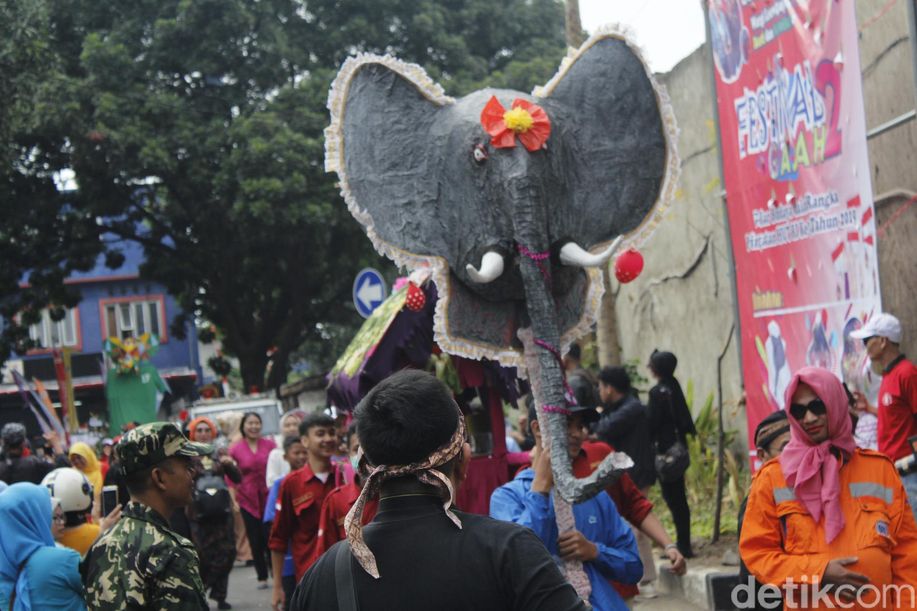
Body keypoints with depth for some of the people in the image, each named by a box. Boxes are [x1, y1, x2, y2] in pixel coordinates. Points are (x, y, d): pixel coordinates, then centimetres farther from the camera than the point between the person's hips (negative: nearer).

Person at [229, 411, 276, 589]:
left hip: (269, 496, 0)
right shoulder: (235, 449, 0)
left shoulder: (270, 445, 2)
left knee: (270, 537, -6)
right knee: (255, 540, 6)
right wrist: (233, 500, -4)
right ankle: (262, 577, 18)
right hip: (247, 499, 1)